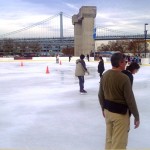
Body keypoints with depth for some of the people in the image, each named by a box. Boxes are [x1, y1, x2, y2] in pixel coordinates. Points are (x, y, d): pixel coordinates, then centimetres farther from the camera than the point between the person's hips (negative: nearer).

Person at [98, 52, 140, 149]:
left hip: (108, 110, 7)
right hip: (120, 113, -7)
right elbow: (130, 100, -18)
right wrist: (137, 116, -7)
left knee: (109, 139, 21)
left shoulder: (105, 75, 0)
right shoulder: (124, 78, -22)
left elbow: (101, 95, 9)